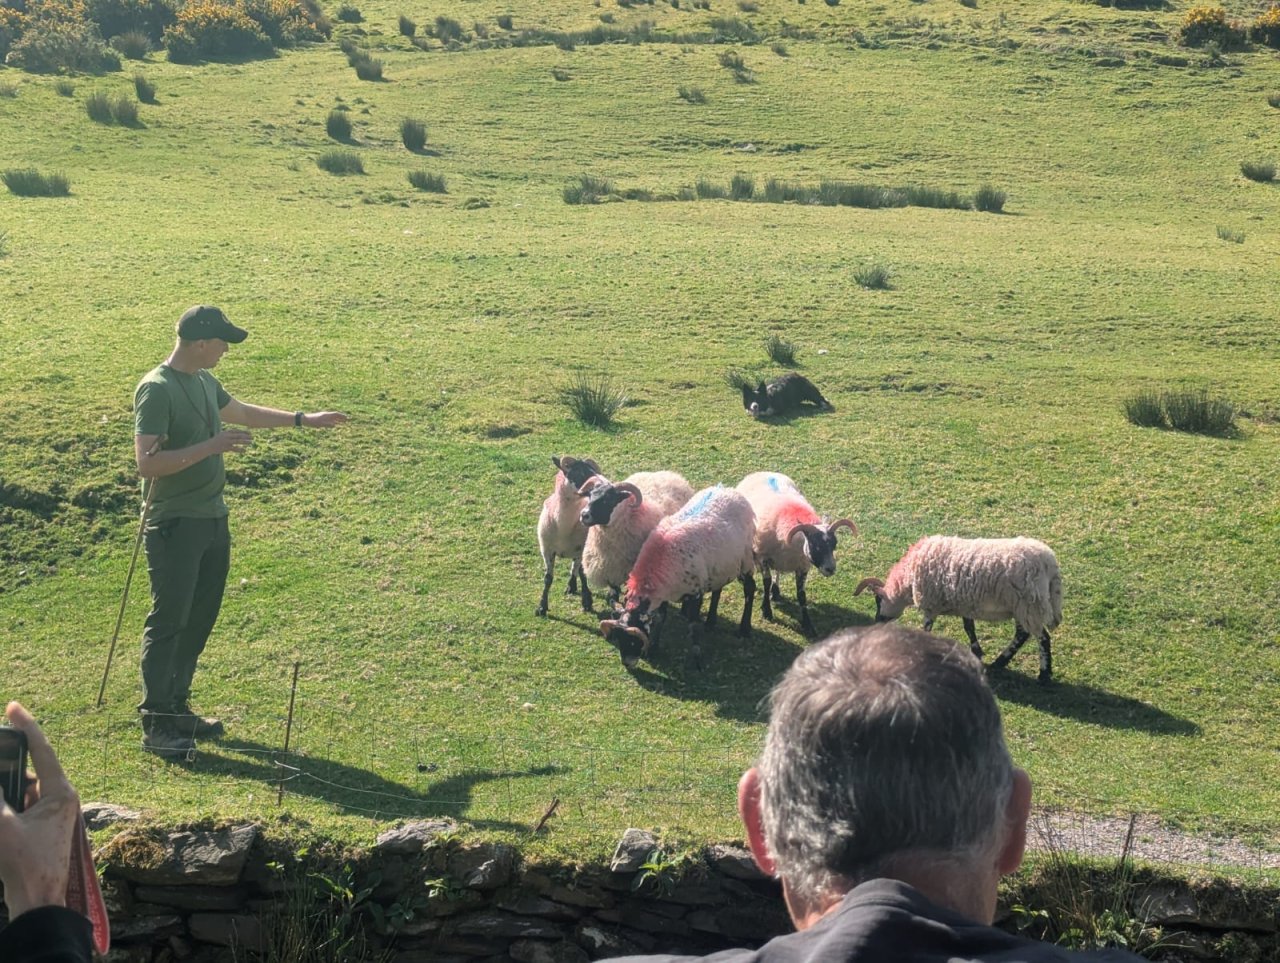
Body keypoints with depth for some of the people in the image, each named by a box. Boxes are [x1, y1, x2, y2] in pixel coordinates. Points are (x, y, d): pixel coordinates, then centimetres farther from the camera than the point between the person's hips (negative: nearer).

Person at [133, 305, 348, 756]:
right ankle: (155, 725, 3)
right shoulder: (157, 389, -18)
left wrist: (303, 419, 31)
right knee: (169, 621, -4)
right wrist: (211, 446, -27)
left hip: (212, 519, 9)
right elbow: (147, 462, -25)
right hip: (175, 525, -9)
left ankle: (177, 708, 25)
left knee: (200, 618, 14)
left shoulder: (205, 381, 10)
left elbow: (242, 412, 29)